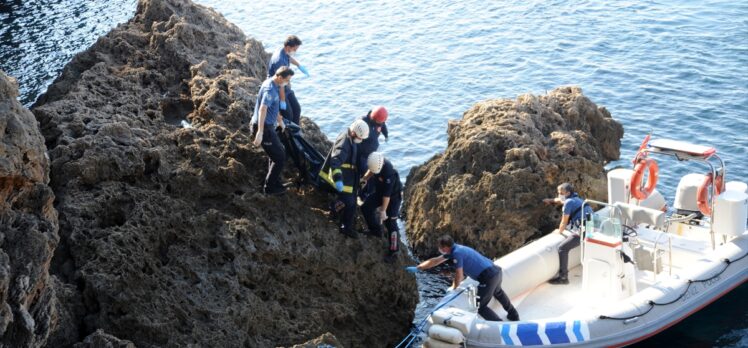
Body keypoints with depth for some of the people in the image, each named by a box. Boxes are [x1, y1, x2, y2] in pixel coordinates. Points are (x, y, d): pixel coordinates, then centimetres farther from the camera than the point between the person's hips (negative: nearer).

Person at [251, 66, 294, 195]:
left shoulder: (273, 86, 9)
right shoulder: (270, 89, -23)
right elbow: (263, 109, -35)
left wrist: (280, 120, 40)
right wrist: (260, 132, -43)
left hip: (268, 126, 10)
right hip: (264, 127, -10)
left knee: (276, 153, 23)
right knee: (279, 157, -2)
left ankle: (275, 183, 35)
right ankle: (270, 187, 9)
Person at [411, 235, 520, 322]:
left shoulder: (457, 253, -18)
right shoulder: (454, 250, 11)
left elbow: (459, 276, -13)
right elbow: (435, 261, 21)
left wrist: (453, 288, 7)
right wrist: (417, 268, 26)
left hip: (488, 277, -10)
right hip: (496, 271, 10)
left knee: (480, 307, 4)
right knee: (498, 292, 38)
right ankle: (514, 315, 54)